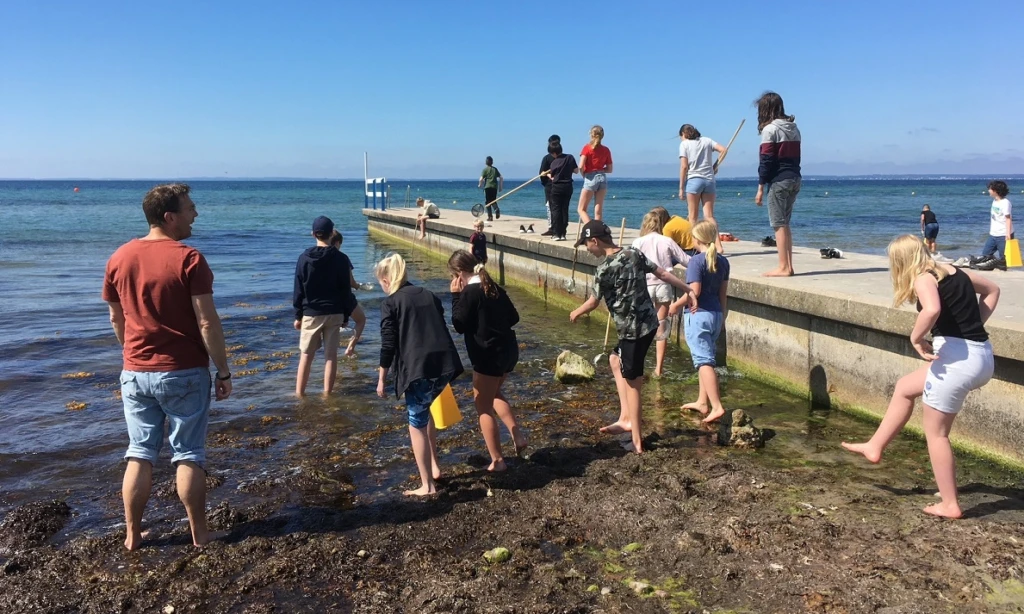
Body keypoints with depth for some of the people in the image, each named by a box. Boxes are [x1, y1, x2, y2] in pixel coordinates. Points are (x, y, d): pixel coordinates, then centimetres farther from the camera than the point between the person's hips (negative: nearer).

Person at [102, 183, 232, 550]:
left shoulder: (119, 258, 3)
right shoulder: (188, 259, -15)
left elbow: (117, 320, 12)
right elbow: (207, 323, -16)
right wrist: (223, 371, -9)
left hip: (136, 373, 5)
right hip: (185, 372, -4)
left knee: (139, 455, 14)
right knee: (188, 455, 7)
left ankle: (132, 535, 22)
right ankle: (199, 534, 17)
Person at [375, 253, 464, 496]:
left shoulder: (390, 303, 1)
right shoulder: (428, 295, 18)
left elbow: (388, 344, -5)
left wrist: (381, 379, 4)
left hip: (418, 367, -6)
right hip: (444, 363, 6)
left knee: (417, 424, 7)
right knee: (424, 411, 29)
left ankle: (427, 485, 11)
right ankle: (434, 466, 33)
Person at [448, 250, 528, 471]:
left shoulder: (469, 292, -15)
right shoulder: (494, 287, 9)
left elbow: (459, 325, -11)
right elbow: (514, 317, 14)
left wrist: (455, 296, -6)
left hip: (488, 356, -8)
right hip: (509, 350, 9)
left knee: (483, 407, 6)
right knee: (493, 394, 30)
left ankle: (497, 461, 10)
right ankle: (517, 435, 17)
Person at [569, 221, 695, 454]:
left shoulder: (604, 269, -16)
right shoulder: (635, 254, 5)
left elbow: (593, 303, -5)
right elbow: (663, 273, 8)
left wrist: (576, 313, 15)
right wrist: (688, 291, 17)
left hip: (633, 329, -8)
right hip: (649, 321, 8)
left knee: (632, 382, 1)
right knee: (615, 360, 24)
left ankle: (637, 442, 9)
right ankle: (626, 418, 23)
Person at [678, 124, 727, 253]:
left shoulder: (684, 144, 1)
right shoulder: (707, 140, 12)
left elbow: (684, 167, -6)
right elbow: (723, 150, 2)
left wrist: (681, 188, -4)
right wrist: (715, 166, 12)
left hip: (693, 180, -4)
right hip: (709, 180, 4)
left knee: (692, 217, 3)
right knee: (709, 216, 3)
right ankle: (718, 245, -8)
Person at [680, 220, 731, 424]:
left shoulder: (696, 261, -13)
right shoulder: (722, 261, 8)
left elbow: (694, 291, -20)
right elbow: (723, 293, 12)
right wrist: (723, 316, 20)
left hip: (698, 315, -7)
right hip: (716, 314, 7)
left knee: (704, 361, -8)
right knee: (706, 357, 18)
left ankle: (717, 406, -15)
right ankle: (702, 402, 28)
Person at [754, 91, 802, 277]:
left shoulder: (770, 129, -9)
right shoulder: (793, 128, 14)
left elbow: (766, 160, -12)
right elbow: (795, 156, 14)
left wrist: (760, 187, -10)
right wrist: (793, 177, 16)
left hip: (779, 180, -8)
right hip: (794, 179, 8)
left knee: (779, 224, -4)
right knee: (785, 224, 13)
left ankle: (783, 267, -4)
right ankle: (788, 265, 13)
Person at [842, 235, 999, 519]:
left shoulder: (923, 278, -10)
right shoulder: (952, 271, 15)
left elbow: (932, 309, -32)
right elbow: (992, 290, 28)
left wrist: (916, 337, -16)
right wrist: (974, 325, 18)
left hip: (958, 356, -9)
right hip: (981, 356, 9)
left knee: (936, 432, 7)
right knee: (904, 387, 26)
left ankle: (950, 505, 16)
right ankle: (875, 447, 34)